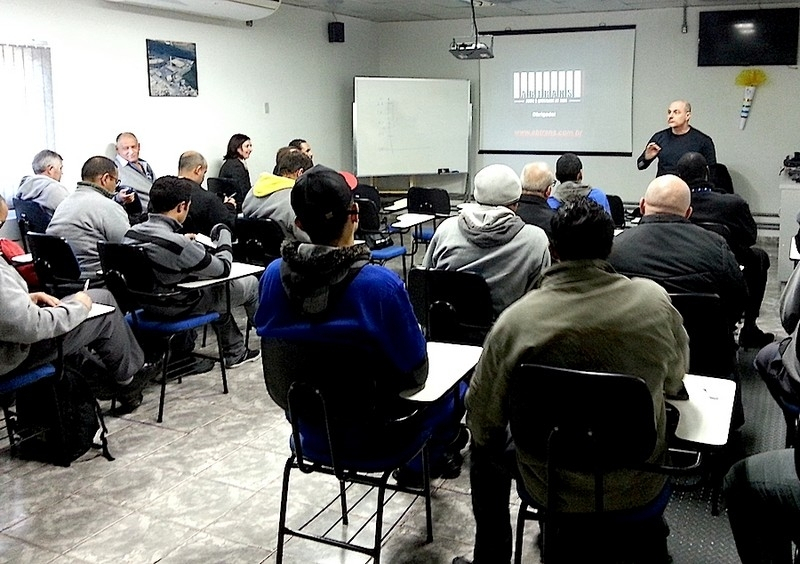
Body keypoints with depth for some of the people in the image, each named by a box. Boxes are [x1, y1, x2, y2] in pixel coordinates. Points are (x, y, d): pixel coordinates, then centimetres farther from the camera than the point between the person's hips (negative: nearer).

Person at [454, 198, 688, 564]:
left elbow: (481, 420, -11)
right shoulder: (655, 300, -15)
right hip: (642, 487, 2)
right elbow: (674, 382, 4)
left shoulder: (515, 321, -21)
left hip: (553, 488, -2)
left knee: (484, 444, 28)